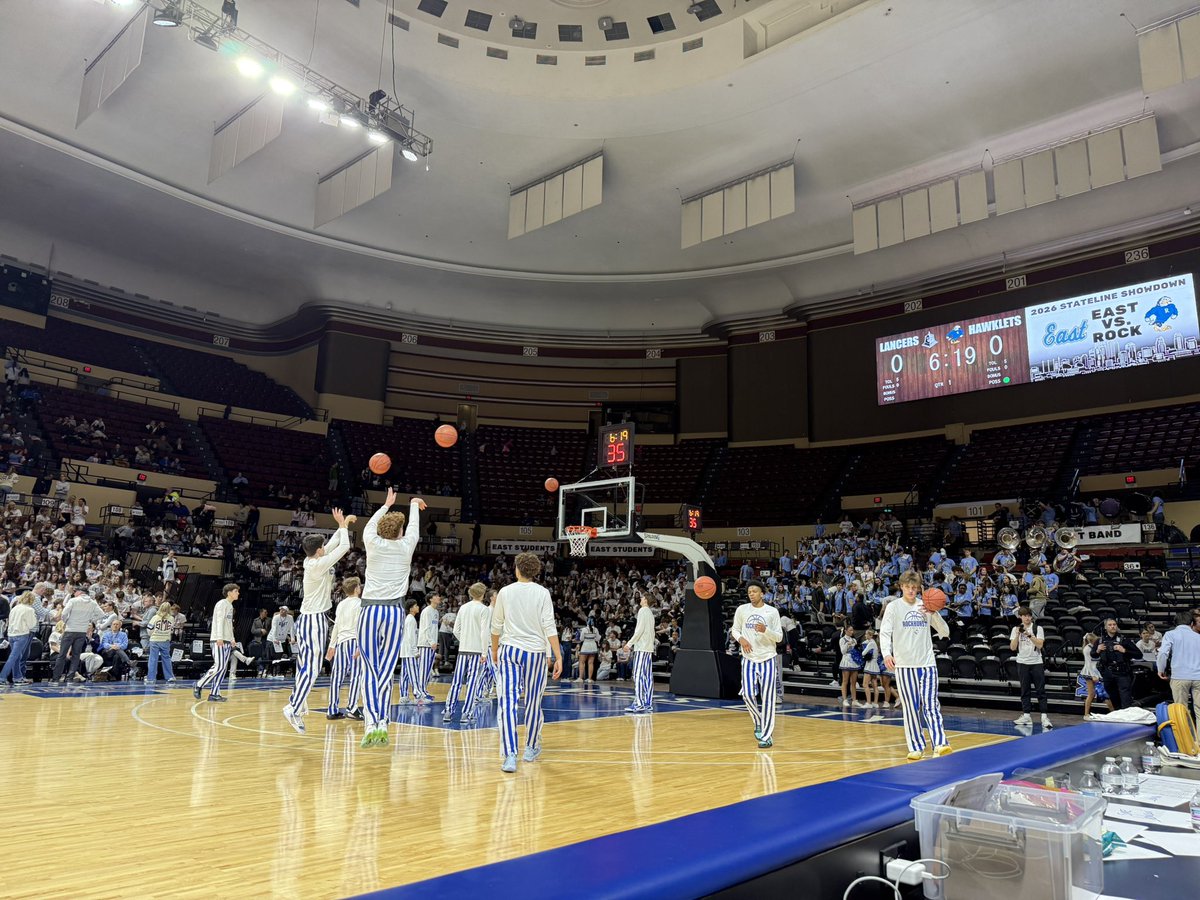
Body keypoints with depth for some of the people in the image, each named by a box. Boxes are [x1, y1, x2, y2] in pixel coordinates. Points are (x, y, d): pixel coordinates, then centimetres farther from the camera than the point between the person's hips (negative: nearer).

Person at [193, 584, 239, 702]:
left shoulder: (230, 606, 20)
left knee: (223, 669, 5)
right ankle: (199, 686, 1)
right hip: (219, 640, -9)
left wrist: (232, 639, 21)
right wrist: (219, 637, -26)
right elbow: (219, 621, -18)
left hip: (226, 641, 9)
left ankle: (214, 694, 6)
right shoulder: (222, 603, -8)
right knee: (218, 667, -12)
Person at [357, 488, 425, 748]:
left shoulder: (373, 544, 4)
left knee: (370, 672, 1)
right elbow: (414, 528, 27)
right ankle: (382, 726, 1)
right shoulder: (405, 546, 5)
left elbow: (369, 526, 28)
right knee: (386, 672, 5)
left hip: (370, 611, 0)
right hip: (394, 612, 0)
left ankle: (371, 725, -7)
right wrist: (414, 505, 47)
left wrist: (386, 505, 45)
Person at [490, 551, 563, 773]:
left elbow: (496, 626, 10)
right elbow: (549, 627, -7)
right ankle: (531, 749, 31)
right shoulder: (542, 593, -2)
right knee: (533, 702, 15)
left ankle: (510, 755, -17)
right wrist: (558, 657, -6)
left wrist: (495, 650, 25)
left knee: (508, 702, -4)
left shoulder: (505, 592, 3)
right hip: (535, 652, 0)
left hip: (509, 650, 0)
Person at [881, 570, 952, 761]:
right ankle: (916, 747, 10)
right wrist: (887, 654, -23)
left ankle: (939, 744, -10)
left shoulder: (925, 606, 8)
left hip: (927, 663, 2)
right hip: (904, 664, -2)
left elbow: (945, 633, 8)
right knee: (911, 706, 3)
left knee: (931, 704, -5)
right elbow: (884, 633, -6)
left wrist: (934, 614, -9)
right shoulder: (893, 607, 0)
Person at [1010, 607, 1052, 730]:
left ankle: (1044, 716, -2)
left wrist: (1029, 635, -21)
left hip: (1036, 663, -2)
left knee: (1041, 690, -3)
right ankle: (1026, 716, 11)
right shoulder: (1016, 629, 4)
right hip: (1022, 663, 2)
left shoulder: (1038, 628, 0)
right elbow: (1013, 647, -1)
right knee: (1024, 690, 6)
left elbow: (1040, 644, -11)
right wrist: (1018, 634, -13)